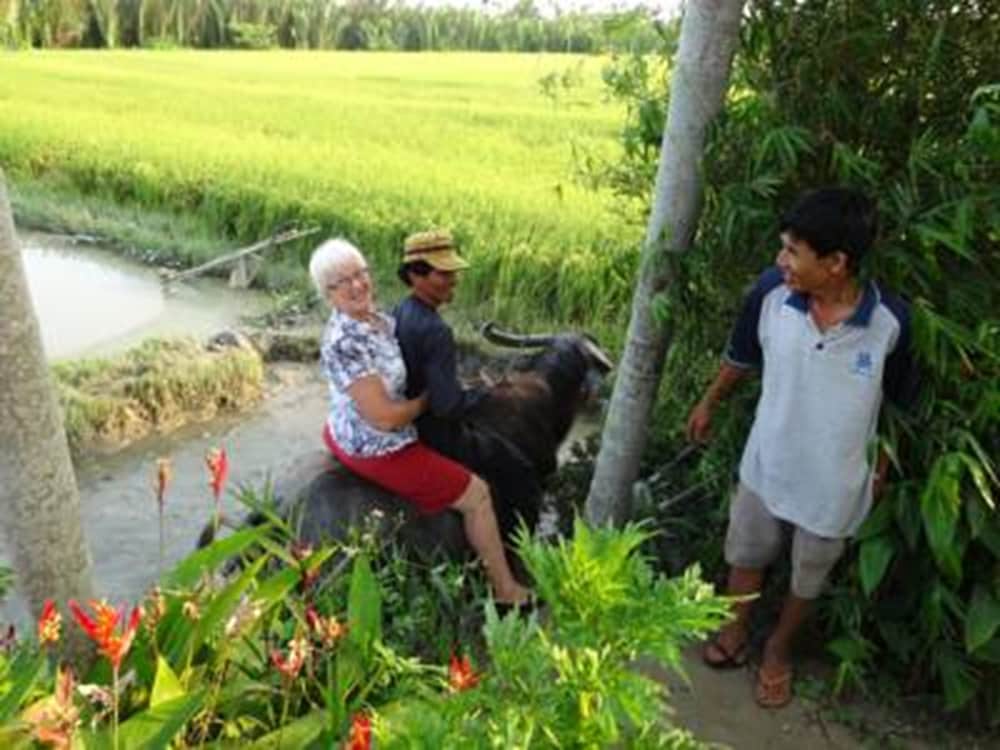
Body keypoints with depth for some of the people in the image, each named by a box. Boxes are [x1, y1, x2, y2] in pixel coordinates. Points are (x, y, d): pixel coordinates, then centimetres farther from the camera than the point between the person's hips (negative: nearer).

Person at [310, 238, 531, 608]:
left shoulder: (376, 319, -3)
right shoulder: (345, 343, -31)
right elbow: (385, 418, -29)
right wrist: (426, 400, -13)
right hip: (378, 452, -10)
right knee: (477, 495, 3)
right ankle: (506, 591, 18)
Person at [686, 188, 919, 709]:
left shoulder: (890, 321, -24)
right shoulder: (771, 292, -20)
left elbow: (898, 403, -5)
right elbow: (742, 357, 0)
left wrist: (881, 470, 4)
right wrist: (709, 403, 14)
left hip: (834, 482, -1)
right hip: (766, 463, 1)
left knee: (808, 577, 22)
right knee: (747, 554, 22)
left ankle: (779, 647, 49)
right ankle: (736, 630, 50)